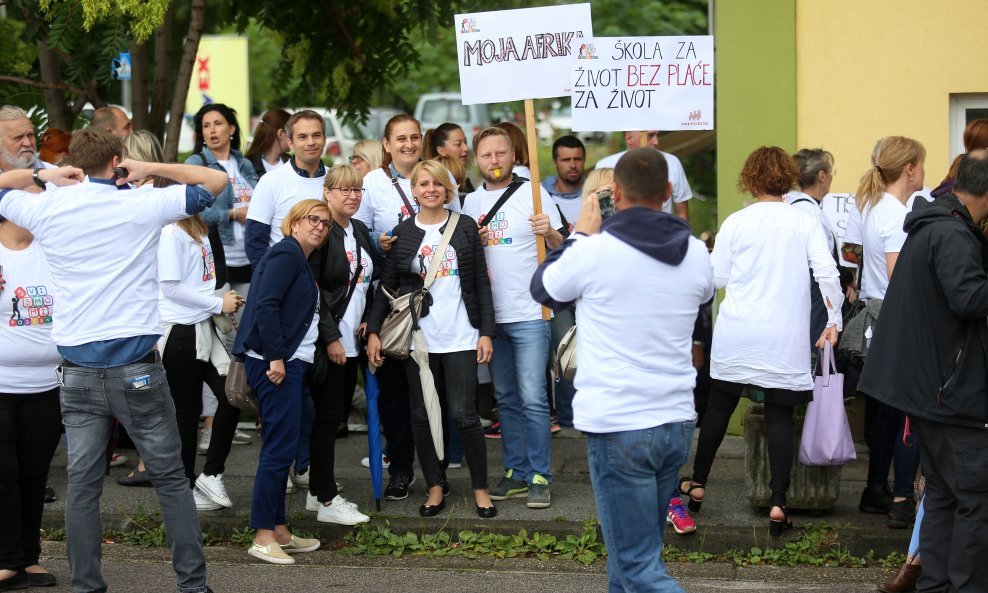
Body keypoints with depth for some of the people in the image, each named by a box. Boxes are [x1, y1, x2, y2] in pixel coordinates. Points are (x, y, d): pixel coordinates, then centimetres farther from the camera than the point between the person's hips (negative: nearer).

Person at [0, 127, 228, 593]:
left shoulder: (46, 210, 3)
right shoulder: (141, 206, -3)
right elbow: (216, 181, 5)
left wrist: (43, 175, 18)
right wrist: (150, 169, 7)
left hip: (77, 370, 2)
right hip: (136, 369, -2)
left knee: (82, 485, 5)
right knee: (170, 479, 6)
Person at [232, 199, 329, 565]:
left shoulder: (301, 261, 21)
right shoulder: (286, 254, -9)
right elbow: (266, 305, -19)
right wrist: (275, 357, -22)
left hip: (288, 362, 10)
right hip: (274, 362, -10)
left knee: (282, 448, 12)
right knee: (280, 448, -9)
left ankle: (279, 531, 17)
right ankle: (263, 538, -7)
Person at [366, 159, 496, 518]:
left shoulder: (465, 228, 4)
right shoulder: (403, 233, 6)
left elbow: (481, 283, 5)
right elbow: (387, 286, 8)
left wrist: (486, 332, -1)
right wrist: (373, 331, -2)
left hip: (461, 337, -2)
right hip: (418, 337, 2)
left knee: (463, 413, -5)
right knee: (423, 415, 4)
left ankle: (481, 488, 7)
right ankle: (436, 487, 16)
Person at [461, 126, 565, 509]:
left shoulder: (532, 193, -3)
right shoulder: (472, 202, 11)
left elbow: (562, 248, -4)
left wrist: (549, 231, -25)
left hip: (529, 314, -5)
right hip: (490, 315, 5)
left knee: (533, 398, -8)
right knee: (506, 398, 11)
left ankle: (539, 477, -3)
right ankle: (516, 473, 18)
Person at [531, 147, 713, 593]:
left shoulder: (593, 252, -12)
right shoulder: (696, 255, 2)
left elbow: (542, 288, 8)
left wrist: (580, 234, 20)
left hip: (616, 427, -6)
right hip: (676, 422, 6)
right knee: (630, 547, 21)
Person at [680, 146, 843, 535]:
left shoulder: (735, 223, -2)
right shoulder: (806, 223, -1)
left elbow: (717, 278, 2)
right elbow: (827, 273, -8)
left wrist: (706, 253, 20)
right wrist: (834, 319, 0)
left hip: (737, 335, 0)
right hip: (786, 339, 0)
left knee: (720, 406, 15)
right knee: (779, 416, 4)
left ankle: (697, 484, 26)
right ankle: (778, 503, -4)